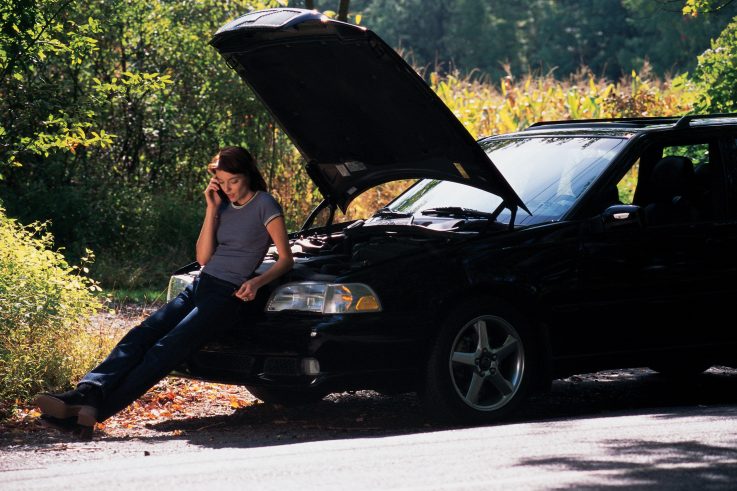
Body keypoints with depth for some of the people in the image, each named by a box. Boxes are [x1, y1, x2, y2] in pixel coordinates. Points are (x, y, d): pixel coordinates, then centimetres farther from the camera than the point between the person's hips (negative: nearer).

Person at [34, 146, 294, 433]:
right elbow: (203, 257, 11)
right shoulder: (224, 205, 18)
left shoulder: (264, 206, -2)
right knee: (141, 336, -16)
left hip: (229, 294, -7)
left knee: (168, 348, -25)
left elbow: (286, 259, -2)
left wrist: (257, 282, -20)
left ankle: (96, 409, -41)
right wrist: (212, 209, 5)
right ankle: (86, 393, -35)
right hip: (200, 287, 7)